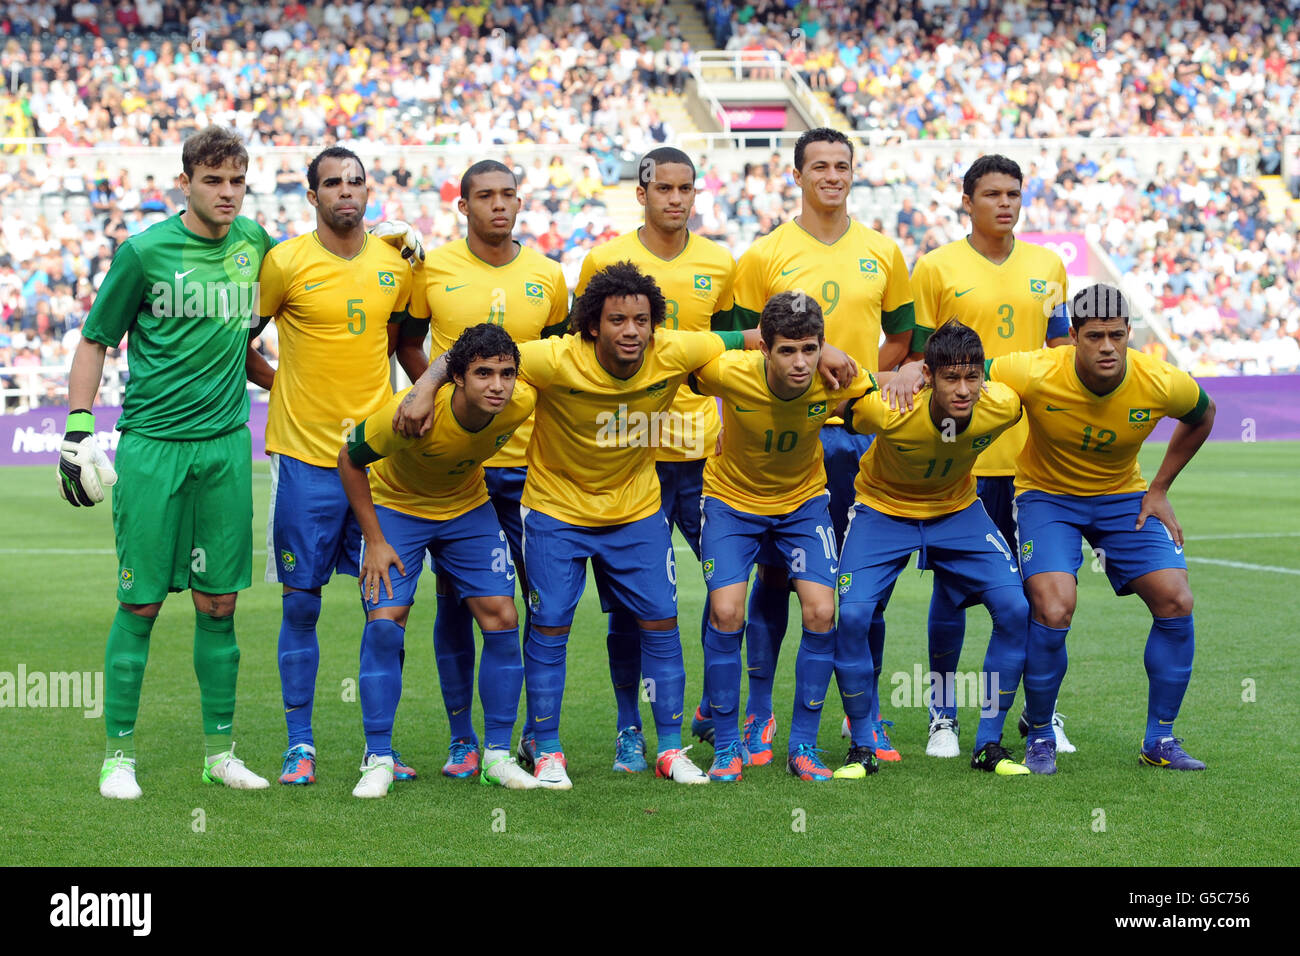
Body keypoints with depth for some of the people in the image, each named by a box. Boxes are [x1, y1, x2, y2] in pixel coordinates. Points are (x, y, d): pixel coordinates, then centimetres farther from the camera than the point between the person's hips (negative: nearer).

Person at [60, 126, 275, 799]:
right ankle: (120, 754, 7)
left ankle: (220, 749, 16)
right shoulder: (145, 251, -6)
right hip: (151, 441, -4)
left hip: (226, 442, 4)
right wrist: (77, 429, -6)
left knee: (218, 602, 7)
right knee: (141, 601, -2)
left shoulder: (254, 241, 7)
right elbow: (95, 341, 0)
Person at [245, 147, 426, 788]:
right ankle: (300, 743, 10)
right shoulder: (285, 263, -4)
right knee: (301, 602, 1)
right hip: (304, 454, -3)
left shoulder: (396, 263, 7)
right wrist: (281, 384, -1)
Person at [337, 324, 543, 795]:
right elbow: (349, 461, -19)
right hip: (395, 505, -3)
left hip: (469, 509, 3)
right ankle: (378, 760, -4)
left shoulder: (521, 404, -26)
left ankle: (497, 755, 5)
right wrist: (374, 541, -18)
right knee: (384, 624, -16)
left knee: (502, 619, -7)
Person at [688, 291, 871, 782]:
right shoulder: (730, 373, -29)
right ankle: (727, 747, 1)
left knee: (821, 613, -12)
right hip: (732, 499, -1)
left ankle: (803, 746, 4)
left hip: (804, 501, 2)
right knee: (726, 613, -16)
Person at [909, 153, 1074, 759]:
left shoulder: (1048, 266, 10)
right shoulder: (936, 268, 0)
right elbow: (917, 358, 1)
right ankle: (943, 715, 11)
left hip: (1033, 450, 3)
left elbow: (1062, 351, 16)